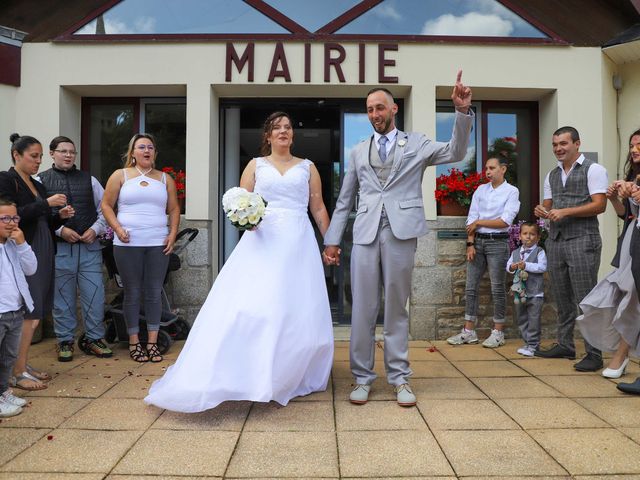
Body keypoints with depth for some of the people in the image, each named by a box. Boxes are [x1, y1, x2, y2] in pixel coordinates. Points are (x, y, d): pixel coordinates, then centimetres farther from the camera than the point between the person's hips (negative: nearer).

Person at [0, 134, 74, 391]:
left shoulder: (37, 185, 17)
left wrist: (59, 216, 3)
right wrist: (46, 203, -16)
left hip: (42, 255, 7)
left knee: (34, 313, 9)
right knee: (29, 314, -7)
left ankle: (23, 363, 19)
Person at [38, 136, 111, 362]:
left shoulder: (89, 180, 12)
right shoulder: (41, 181, 4)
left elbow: (105, 208, 13)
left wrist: (95, 229, -2)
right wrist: (60, 230, -13)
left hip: (90, 245, 2)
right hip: (59, 247, -2)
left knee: (94, 294, 2)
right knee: (62, 296, 7)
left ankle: (94, 339, 16)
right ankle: (65, 341, 20)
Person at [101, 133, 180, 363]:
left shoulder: (165, 179, 13)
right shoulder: (120, 176, 7)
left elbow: (174, 209, 12)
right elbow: (106, 205, 5)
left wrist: (173, 234, -1)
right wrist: (118, 228, -9)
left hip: (158, 244, 2)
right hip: (128, 243, -1)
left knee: (154, 293, 3)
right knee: (132, 293, 4)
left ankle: (152, 342, 12)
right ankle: (134, 342, 15)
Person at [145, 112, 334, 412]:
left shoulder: (307, 167, 15)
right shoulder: (256, 165, 14)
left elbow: (318, 208, 12)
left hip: (298, 244, 1)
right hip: (262, 242, 0)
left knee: (298, 312, -2)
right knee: (250, 305, -12)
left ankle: (291, 376, 12)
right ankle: (252, 376, -5)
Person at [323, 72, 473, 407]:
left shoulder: (416, 144, 13)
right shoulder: (358, 152, 17)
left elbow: (456, 152, -1)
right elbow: (344, 201, 16)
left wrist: (462, 111, -13)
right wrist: (332, 240, 10)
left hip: (401, 232, -1)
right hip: (365, 233, 2)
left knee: (397, 308, 5)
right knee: (363, 308, 2)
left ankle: (399, 378, 14)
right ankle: (362, 377, 13)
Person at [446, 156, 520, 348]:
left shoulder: (511, 191, 0)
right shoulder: (480, 190, 11)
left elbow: (506, 221, -10)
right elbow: (471, 219, 4)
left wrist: (479, 222, -5)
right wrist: (470, 243, -5)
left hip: (498, 242, -4)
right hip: (477, 241, 4)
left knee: (497, 288, 1)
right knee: (471, 286, 3)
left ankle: (498, 332, 12)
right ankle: (469, 331, 10)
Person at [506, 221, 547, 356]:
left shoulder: (539, 252, -5)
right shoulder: (515, 252, 10)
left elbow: (542, 267, -16)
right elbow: (508, 265, 10)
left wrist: (526, 266, -22)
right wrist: (512, 267, -11)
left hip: (535, 293, -5)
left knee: (534, 320, -4)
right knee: (521, 319, 13)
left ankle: (533, 345, 3)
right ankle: (528, 343, 24)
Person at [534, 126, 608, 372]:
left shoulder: (593, 170, -1)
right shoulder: (551, 175, 18)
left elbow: (599, 205, -10)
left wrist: (565, 211, -18)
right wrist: (543, 211, -3)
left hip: (582, 240, -6)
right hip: (555, 240, 6)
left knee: (586, 299, -6)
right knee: (562, 298, 11)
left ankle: (594, 353, 1)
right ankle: (565, 345, 21)